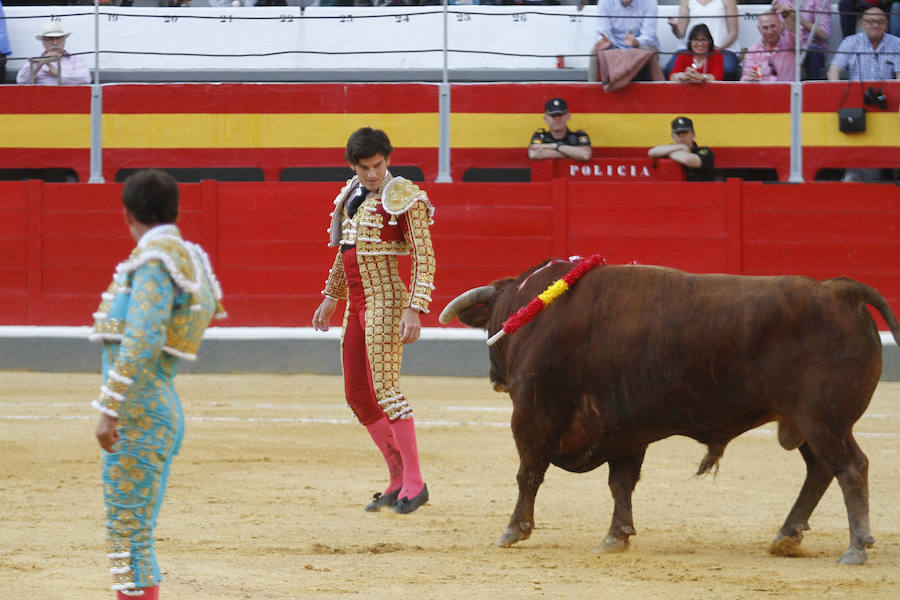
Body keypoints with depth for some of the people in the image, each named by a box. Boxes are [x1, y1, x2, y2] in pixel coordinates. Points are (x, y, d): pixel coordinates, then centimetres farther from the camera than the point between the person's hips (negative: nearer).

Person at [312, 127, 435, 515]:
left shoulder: (404, 198, -11)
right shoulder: (353, 195, 12)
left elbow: (424, 260, -15)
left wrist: (415, 309, -22)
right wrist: (331, 297, 26)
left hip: (385, 301, -9)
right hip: (356, 304, 9)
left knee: (384, 386, -15)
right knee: (357, 395, 9)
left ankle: (414, 483, -14)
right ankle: (398, 480, 15)